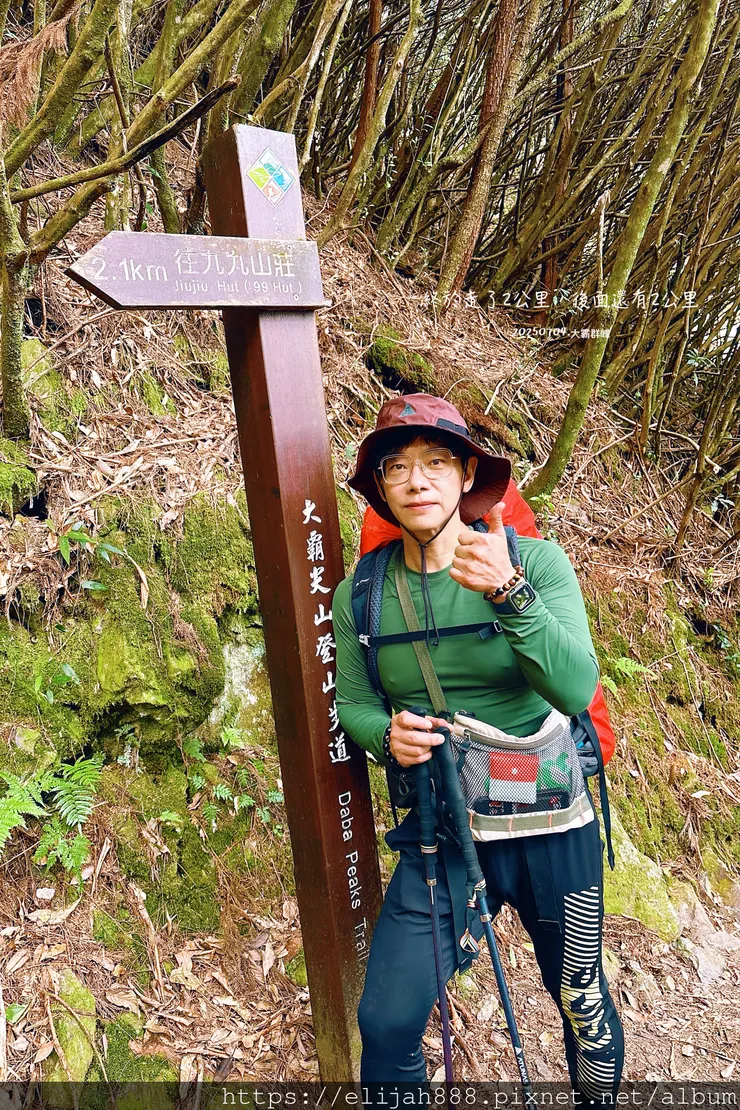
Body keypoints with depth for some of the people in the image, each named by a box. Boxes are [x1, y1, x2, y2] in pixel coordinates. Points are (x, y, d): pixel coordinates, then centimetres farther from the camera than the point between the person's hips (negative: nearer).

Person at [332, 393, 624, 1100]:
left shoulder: (535, 561, -12)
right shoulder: (359, 595, -6)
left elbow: (576, 689, -22)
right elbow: (352, 703, 4)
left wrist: (509, 593, -35)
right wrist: (386, 735, -17)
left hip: (550, 826, 0)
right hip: (439, 833, 1)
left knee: (582, 1003, 20)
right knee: (387, 1024, -6)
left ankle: (600, 1095, 53)